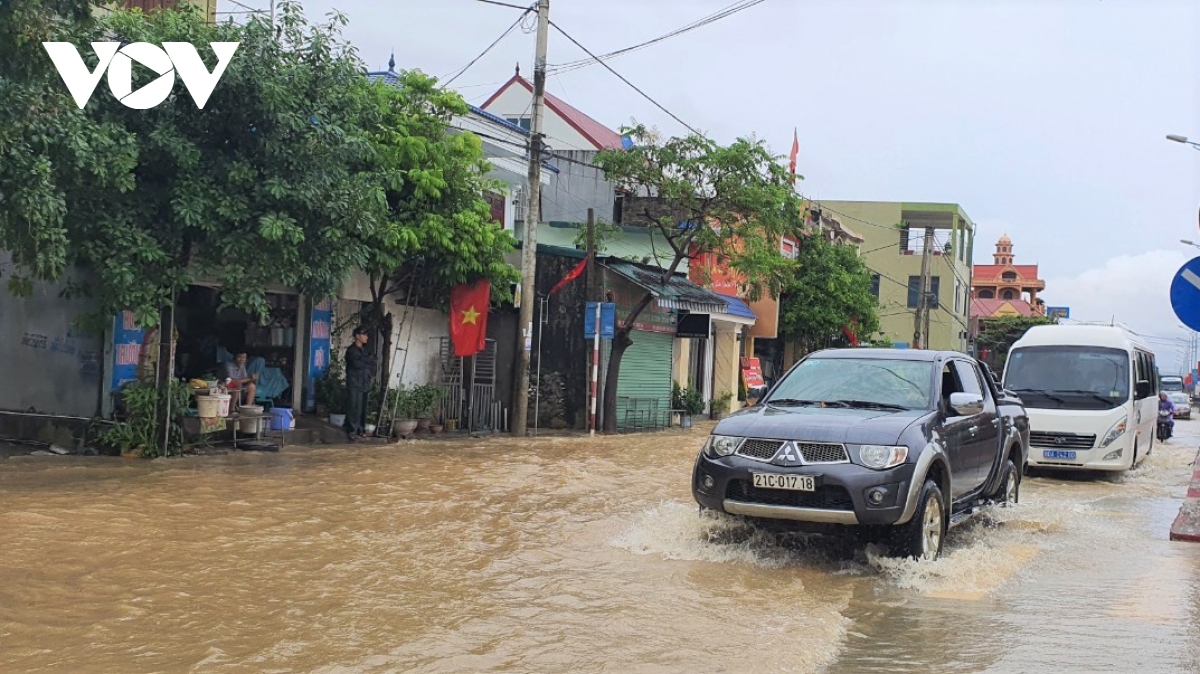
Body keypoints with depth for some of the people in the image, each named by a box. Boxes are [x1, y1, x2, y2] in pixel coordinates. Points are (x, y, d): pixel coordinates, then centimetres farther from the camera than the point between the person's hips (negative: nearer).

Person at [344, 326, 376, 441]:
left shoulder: (364, 351, 19)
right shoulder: (351, 350, -4)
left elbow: (372, 364, 12)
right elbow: (356, 363, -17)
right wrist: (368, 361, -2)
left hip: (364, 383, 7)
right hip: (354, 383, -7)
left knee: (362, 407, 5)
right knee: (355, 407, -12)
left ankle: (360, 430, 11)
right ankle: (352, 431, -10)